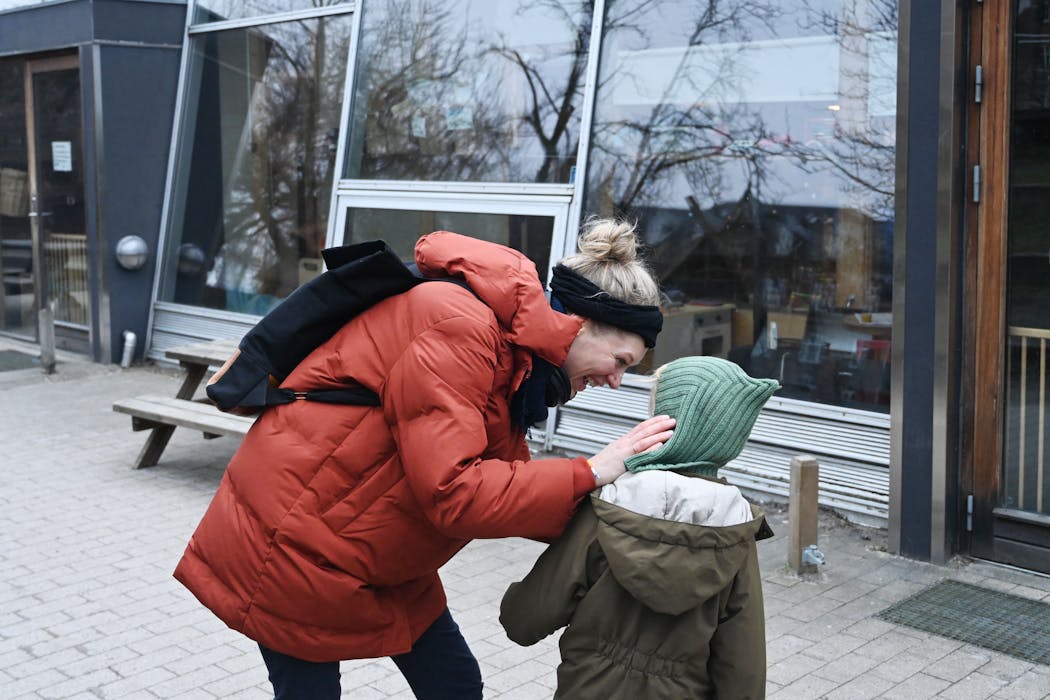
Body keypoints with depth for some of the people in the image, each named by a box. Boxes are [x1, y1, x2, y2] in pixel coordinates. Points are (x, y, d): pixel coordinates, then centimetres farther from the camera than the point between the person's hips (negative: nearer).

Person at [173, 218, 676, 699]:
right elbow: (452, 491, -31)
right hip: (292, 542, -9)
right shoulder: (458, 328, -26)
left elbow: (506, 484, 6)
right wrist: (590, 473, -25)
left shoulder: (512, 352, 4)